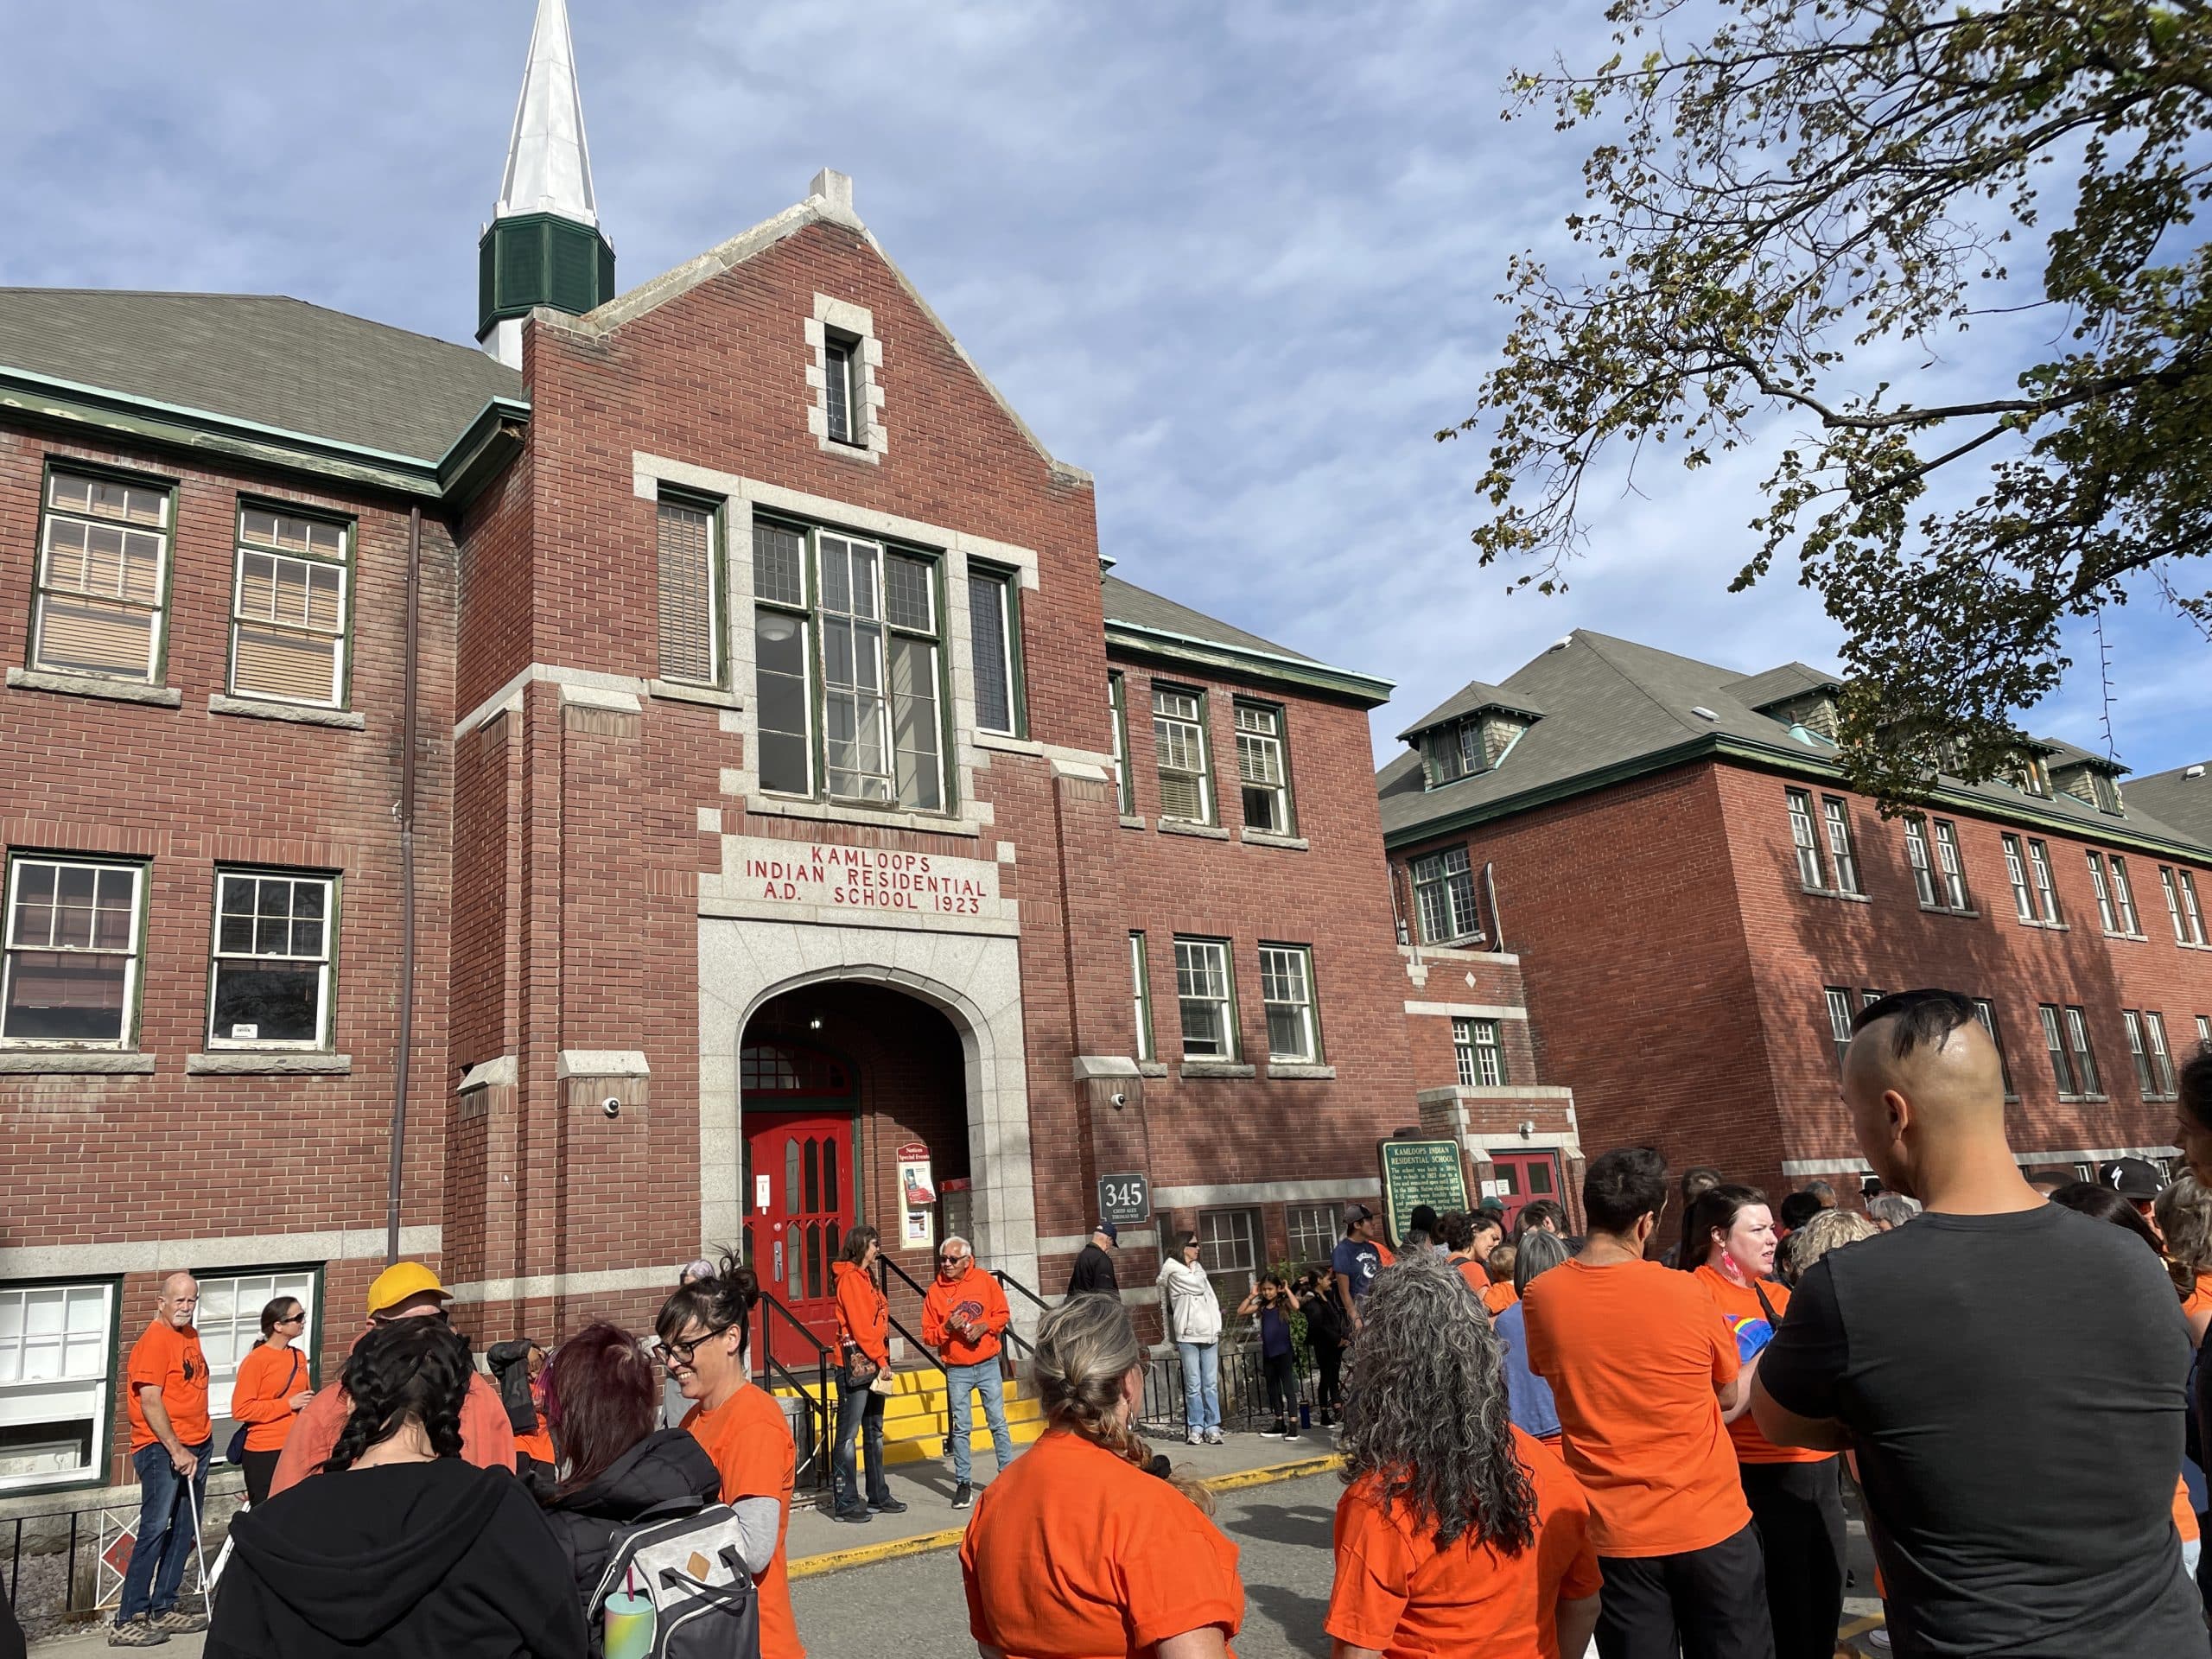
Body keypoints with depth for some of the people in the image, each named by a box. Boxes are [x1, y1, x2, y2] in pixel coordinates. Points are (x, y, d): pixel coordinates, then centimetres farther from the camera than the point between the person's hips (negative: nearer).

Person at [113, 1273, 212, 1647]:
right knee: (155, 1530, -9)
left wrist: (201, 1441, 17)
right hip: (162, 1447, -8)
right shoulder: (154, 1341, -14)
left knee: (185, 1530, 11)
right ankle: (128, 1621, -4)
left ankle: (163, 1609, 19)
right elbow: (150, 1402, -19)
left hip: (197, 1444, 9)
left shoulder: (190, 1335, 12)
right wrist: (176, 1450, -20)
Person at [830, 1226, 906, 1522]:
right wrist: (880, 1360, -14)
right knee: (849, 1435, -5)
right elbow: (860, 1325, -16)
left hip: (873, 1365, 10)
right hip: (856, 1364, -10)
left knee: (874, 1433, 14)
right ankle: (846, 1503, -2)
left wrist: (882, 1359, 9)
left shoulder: (866, 1277, 18)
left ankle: (878, 1496, 21)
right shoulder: (850, 1278, -11)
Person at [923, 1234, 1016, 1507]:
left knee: (998, 1422, 6)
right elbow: (928, 1335, -2)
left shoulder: (984, 1280, -3)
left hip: (988, 1364, 0)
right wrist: (947, 1327, -20)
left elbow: (1002, 1314, 2)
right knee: (960, 1428, 4)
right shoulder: (935, 1290, -4)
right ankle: (963, 1483, 14)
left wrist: (984, 1326, -15)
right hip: (957, 1371, 0)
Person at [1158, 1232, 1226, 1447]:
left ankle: (1212, 1428, 4)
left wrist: (1217, 1327, 9)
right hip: (1188, 1335, -5)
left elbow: (1212, 1298, 17)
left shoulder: (1198, 1268, 18)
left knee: (1212, 1384, 1)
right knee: (1193, 1385, -6)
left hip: (1209, 1333, 5)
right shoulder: (1171, 1268, 1)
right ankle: (1195, 1429, 1)